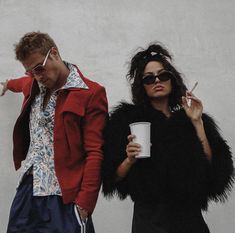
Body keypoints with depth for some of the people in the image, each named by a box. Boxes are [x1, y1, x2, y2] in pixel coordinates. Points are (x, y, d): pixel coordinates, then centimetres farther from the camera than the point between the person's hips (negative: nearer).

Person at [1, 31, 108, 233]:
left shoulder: (91, 94, -9)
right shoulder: (32, 85, 12)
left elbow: (95, 154, -12)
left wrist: (83, 204, -16)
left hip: (63, 198, -6)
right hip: (27, 191, 6)